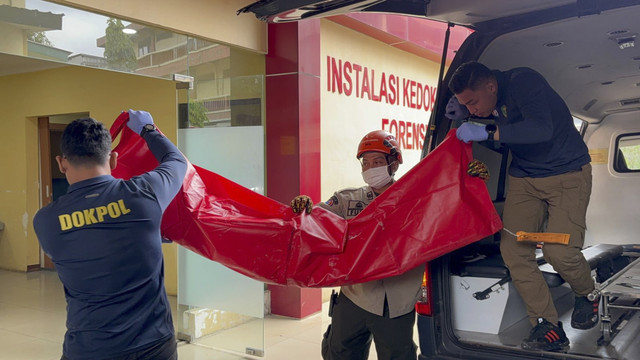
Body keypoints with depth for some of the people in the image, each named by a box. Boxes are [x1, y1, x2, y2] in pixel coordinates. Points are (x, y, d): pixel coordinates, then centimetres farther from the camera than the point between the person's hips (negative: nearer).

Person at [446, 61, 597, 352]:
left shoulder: (522, 81, -23)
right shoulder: (486, 104, -1)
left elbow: (541, 129, -37)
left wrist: (487, 131, -35)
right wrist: (461, 114, -1)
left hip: (567, 173, -6)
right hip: (524, 178, 7)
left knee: (559, 251, -18)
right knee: (512, 249, -8)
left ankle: (587, 296, 17)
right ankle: (548, 328, 1)